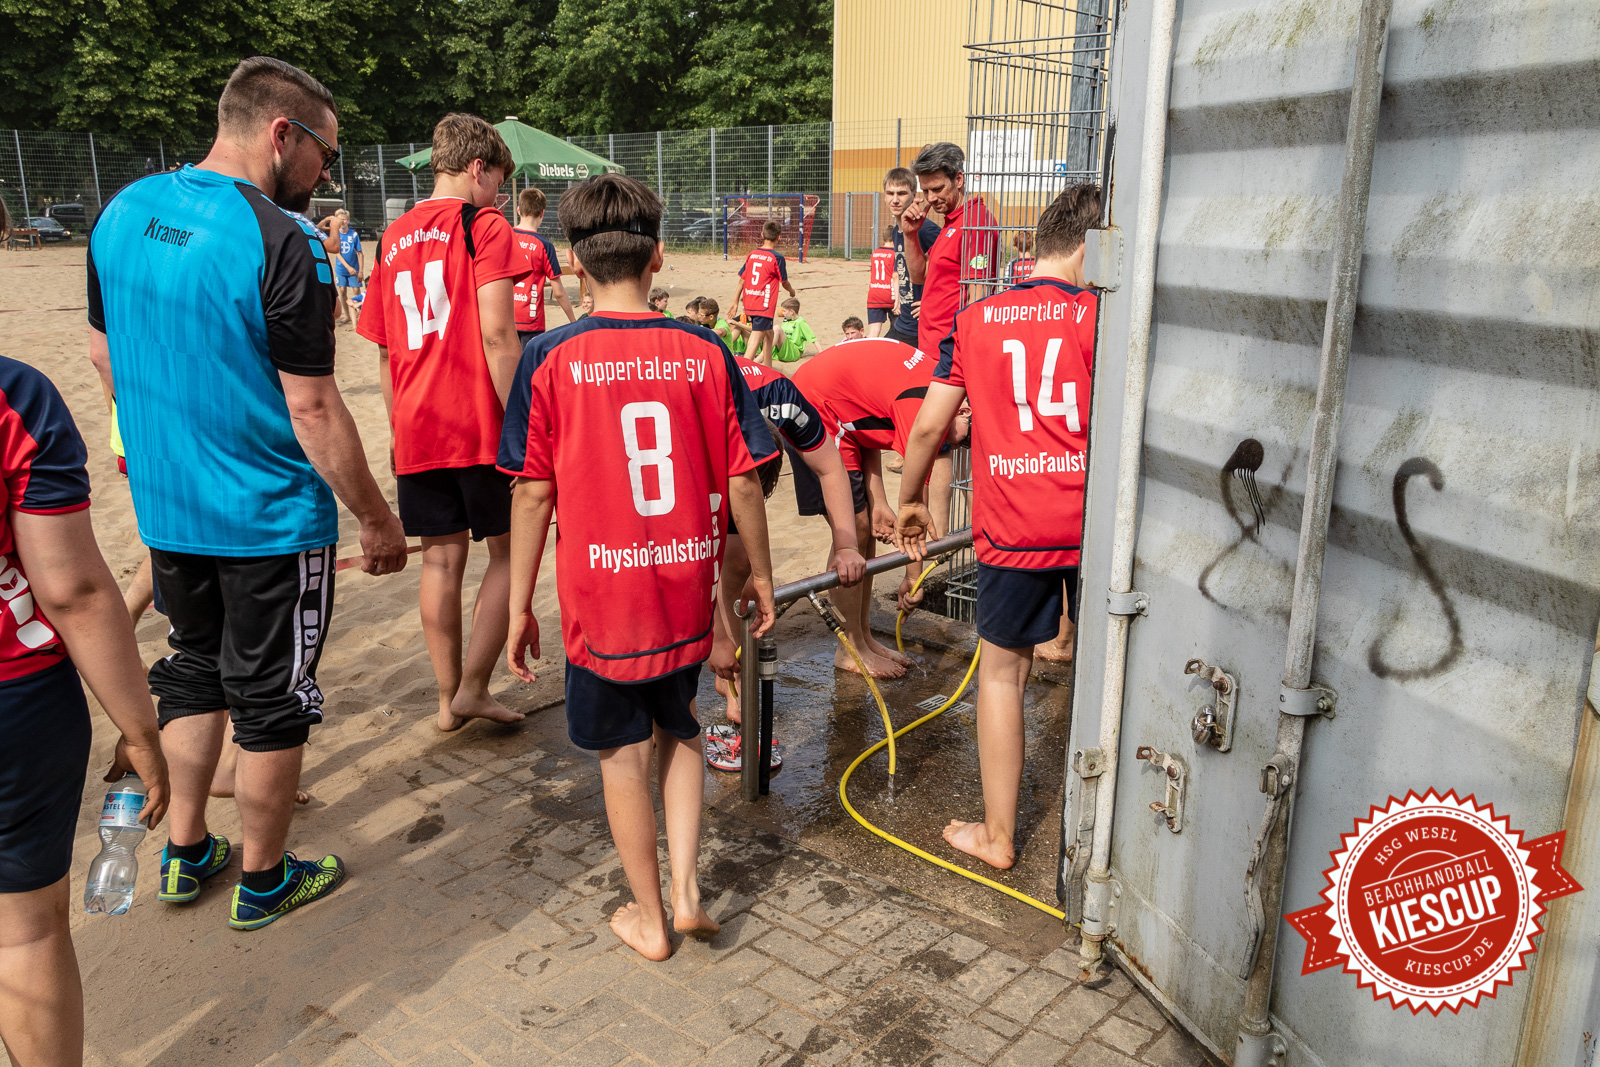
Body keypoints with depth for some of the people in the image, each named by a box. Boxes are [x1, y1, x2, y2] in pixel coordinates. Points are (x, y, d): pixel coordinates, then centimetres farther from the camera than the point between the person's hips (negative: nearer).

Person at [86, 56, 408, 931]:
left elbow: (104, 351, 14)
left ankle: (184, 854, 36)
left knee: (195, 672, 23)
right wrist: (378, 522, -12)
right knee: (272, 702, 9)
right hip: (271, 519, -7)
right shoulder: (281, 243, -20)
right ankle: (263, 883, 25)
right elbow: (313, 409, -20)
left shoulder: (124, 211, 3)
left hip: (164, 507, 7)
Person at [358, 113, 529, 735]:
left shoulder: (392, 238, 15)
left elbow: (385, 352, 17)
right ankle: (472, 688, 5)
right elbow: (497, 336, -14)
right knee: (509, 550, 7)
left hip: (416, 428, 6)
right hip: (480, 425, -6)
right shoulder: (484, 225, -4)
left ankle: (447, 697, 19)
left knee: (441, 558, 12)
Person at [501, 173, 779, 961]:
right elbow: (742, 482, -3)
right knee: (679, 733, 26)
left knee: (623, 755, 14)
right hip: (687, 589, 2)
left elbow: (533, 494, -8)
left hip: (599, 595, -2)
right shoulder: (705, 352, -5)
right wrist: (760, 575, 11)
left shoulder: (549, 359, -9)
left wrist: (519, 604, 2)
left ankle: (649, 918, 29)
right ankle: (685, 888, 20)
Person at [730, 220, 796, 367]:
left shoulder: (752, 254, 7)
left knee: (768, 334, 22)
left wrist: (736, 302, 15)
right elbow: (784, 282, 4)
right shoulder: (777, 258, -8)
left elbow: (742, 279, 8)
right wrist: (792, 291, 25)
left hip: (749, 304, 7)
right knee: (756, 340, -9)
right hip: (765, 305, -7)